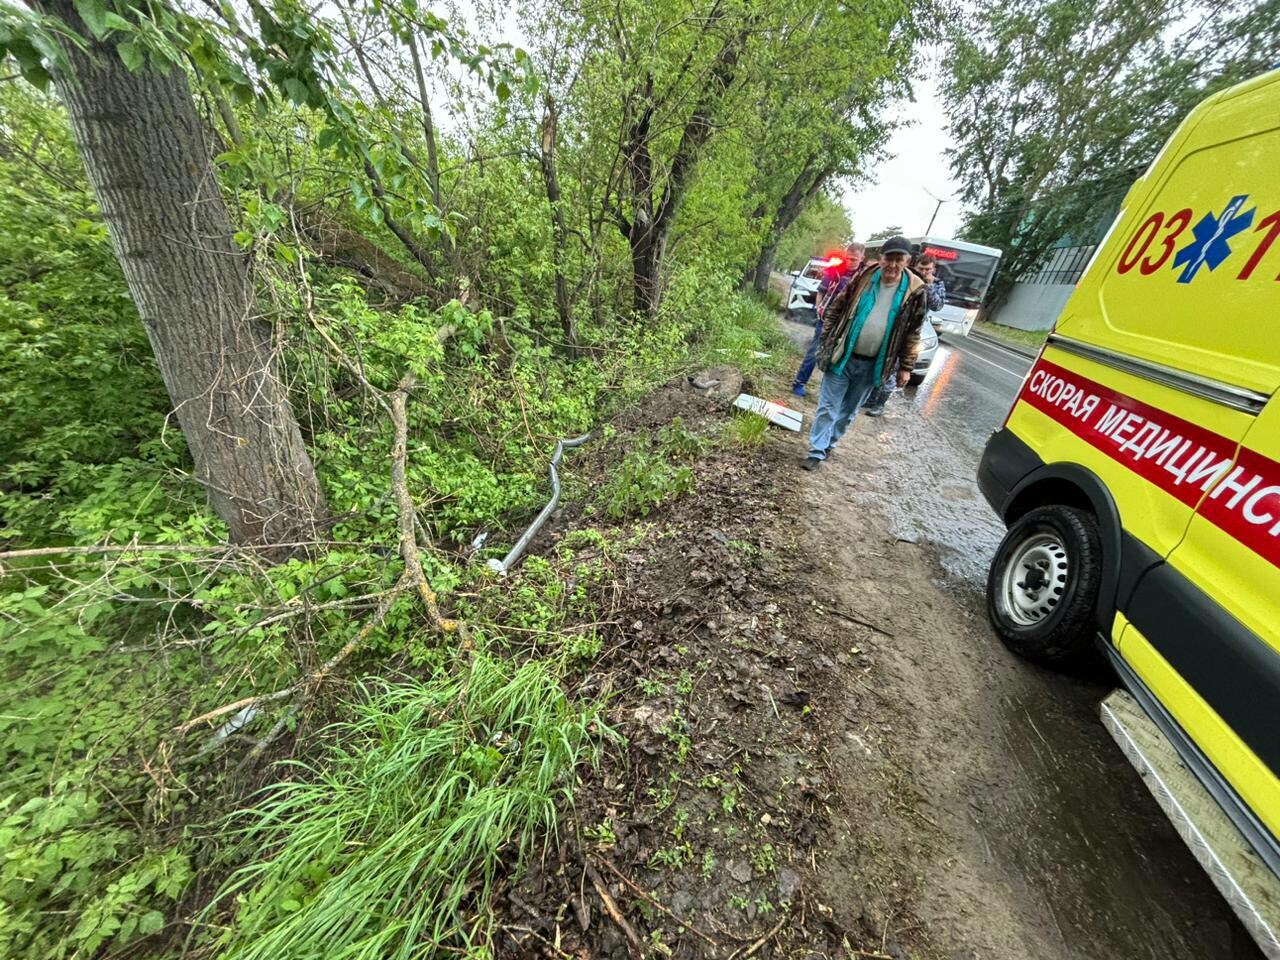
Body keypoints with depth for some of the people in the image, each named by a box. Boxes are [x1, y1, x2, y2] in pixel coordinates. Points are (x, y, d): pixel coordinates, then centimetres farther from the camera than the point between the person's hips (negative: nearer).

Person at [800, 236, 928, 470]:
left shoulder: (915, 291, -1)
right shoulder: (862, 278, -2)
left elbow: (913, 333, 4)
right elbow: (835, 309, 5)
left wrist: (905, 367, 2)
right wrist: (827, 342, 1)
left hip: (872, 365, 2)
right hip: (842, 357, -1)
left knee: (849, 411, 12)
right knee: (828, 406, -1)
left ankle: (829, 444, 29)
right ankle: (817, 451, 6)